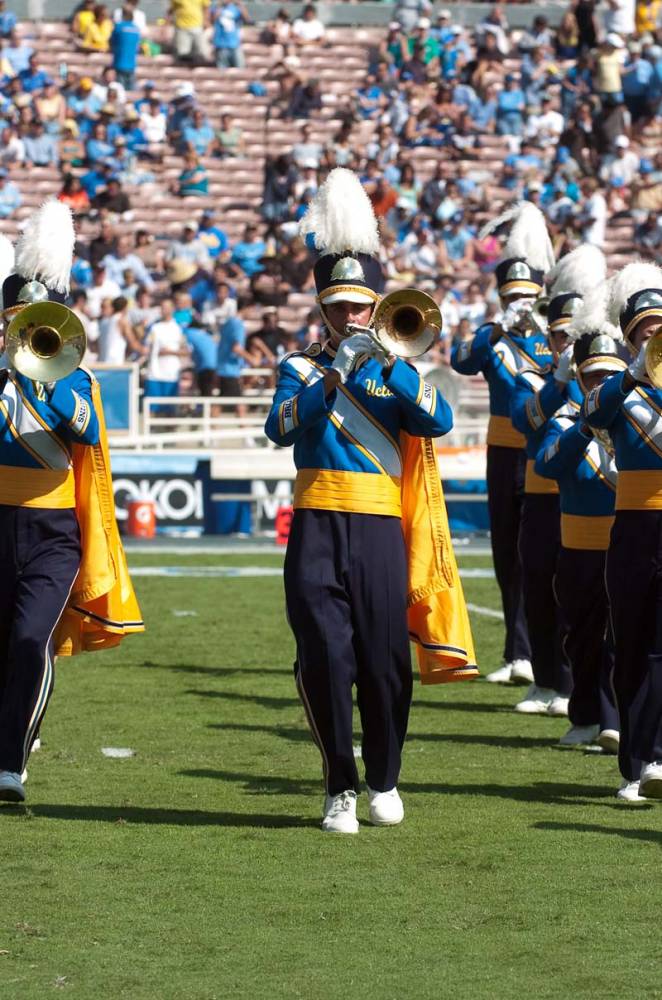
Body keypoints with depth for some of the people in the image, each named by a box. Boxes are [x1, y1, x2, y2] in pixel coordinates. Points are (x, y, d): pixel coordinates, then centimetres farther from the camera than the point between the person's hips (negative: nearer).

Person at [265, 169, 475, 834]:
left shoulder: (395, 370, 12)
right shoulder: (302, 368, 10)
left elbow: (438, 422, -6)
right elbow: (281, 427, -10)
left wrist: (389, 368, -17)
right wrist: (331, 379, -21)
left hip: (380, 528, 1)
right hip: (317, 528, -1)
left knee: (385, 661, 1)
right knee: (323, 657, -7)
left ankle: (384, 781, 19)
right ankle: (340, 789, 4)